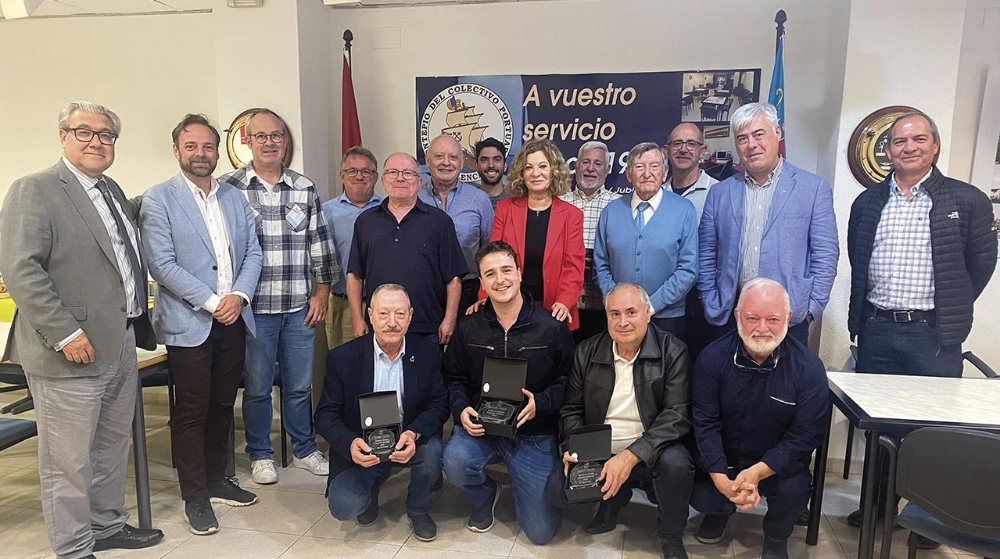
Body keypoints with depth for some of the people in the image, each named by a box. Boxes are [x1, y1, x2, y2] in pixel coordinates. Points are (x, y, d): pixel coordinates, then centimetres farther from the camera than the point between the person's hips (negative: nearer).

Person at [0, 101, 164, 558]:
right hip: (72, 351, -8)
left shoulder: (113, 191, 14)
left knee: (112, 447, 20)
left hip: (122, 347, 8)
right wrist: (64, 334, -20)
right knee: (69, 459, 5)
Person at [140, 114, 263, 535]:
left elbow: (252, 252, 7)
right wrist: (212, 302, -16)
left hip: (233, 319, 5)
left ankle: (217, 480, 30)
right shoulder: (159, 200, -4)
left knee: (222, 405, 14)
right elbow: (162, 264, -12)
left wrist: (239, 295, -9)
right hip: (188, 323, -5)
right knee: (191, 411, 3)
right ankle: (195, 497, 17)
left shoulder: (235, 198, 11)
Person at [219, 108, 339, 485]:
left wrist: (322, 291, 5)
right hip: (254, 308, -2)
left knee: (300, 384, 13)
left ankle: (305, 450, 30)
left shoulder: (305, 188, 6)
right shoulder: (228, 188, -2)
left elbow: (320, 243, 9)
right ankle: (260, 455, 28)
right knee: (257, 386, 10)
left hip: (300, 306, 3)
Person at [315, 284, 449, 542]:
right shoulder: (342, 357, -10)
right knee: (343, 506, -22)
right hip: (361, 449, 0)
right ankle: (371, 487, 18)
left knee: (432, 450, -31)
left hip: (409, 442, 1)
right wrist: (350, 443, -30)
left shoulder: (428, 352, -7)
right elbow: (325, 414, -8)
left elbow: (439, 404, -7)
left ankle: (418, 510, 3)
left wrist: (414, 434, -29)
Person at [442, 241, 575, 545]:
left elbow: (568, 380, -1)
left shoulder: (551, 328, -7)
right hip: (481, 428, 2)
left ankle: (522, 488, 34)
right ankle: (484, 496, 7)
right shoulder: (469, 328, 0)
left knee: (541, 532, -3)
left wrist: (541, 403, -18)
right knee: (455, 462, -33)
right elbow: (454, 378, 8)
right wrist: (462, 409, -11)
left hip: (535, 434, -1)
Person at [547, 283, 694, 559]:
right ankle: (615, 497, 14)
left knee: (675, 461, -34)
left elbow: (677, 415, -18)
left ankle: (670, 536, -2)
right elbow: (571, 410, 8)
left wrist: (631, 456, -28)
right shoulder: (587, 352, 1)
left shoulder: (673, 352, -9)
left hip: (651, 455, -2)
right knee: (557, 488, -19)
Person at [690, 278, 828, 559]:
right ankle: (721, 510, 21)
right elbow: (705, 423, -14)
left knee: (793, 491, -28)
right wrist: (722, 480, -26)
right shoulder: (712, 358, -14)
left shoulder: (808, 367, -16)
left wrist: (757, 472, -29)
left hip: (778, 462, 0)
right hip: (722, 458, 1)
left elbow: (806, 434, -16)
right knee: (700, 495, -20)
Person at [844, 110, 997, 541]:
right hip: (875, 328, 3)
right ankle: (878, 501, 30)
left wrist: (950, 311, 6)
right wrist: (862, 317, 11)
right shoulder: (867, 203, 7)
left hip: (933, 333, -3)